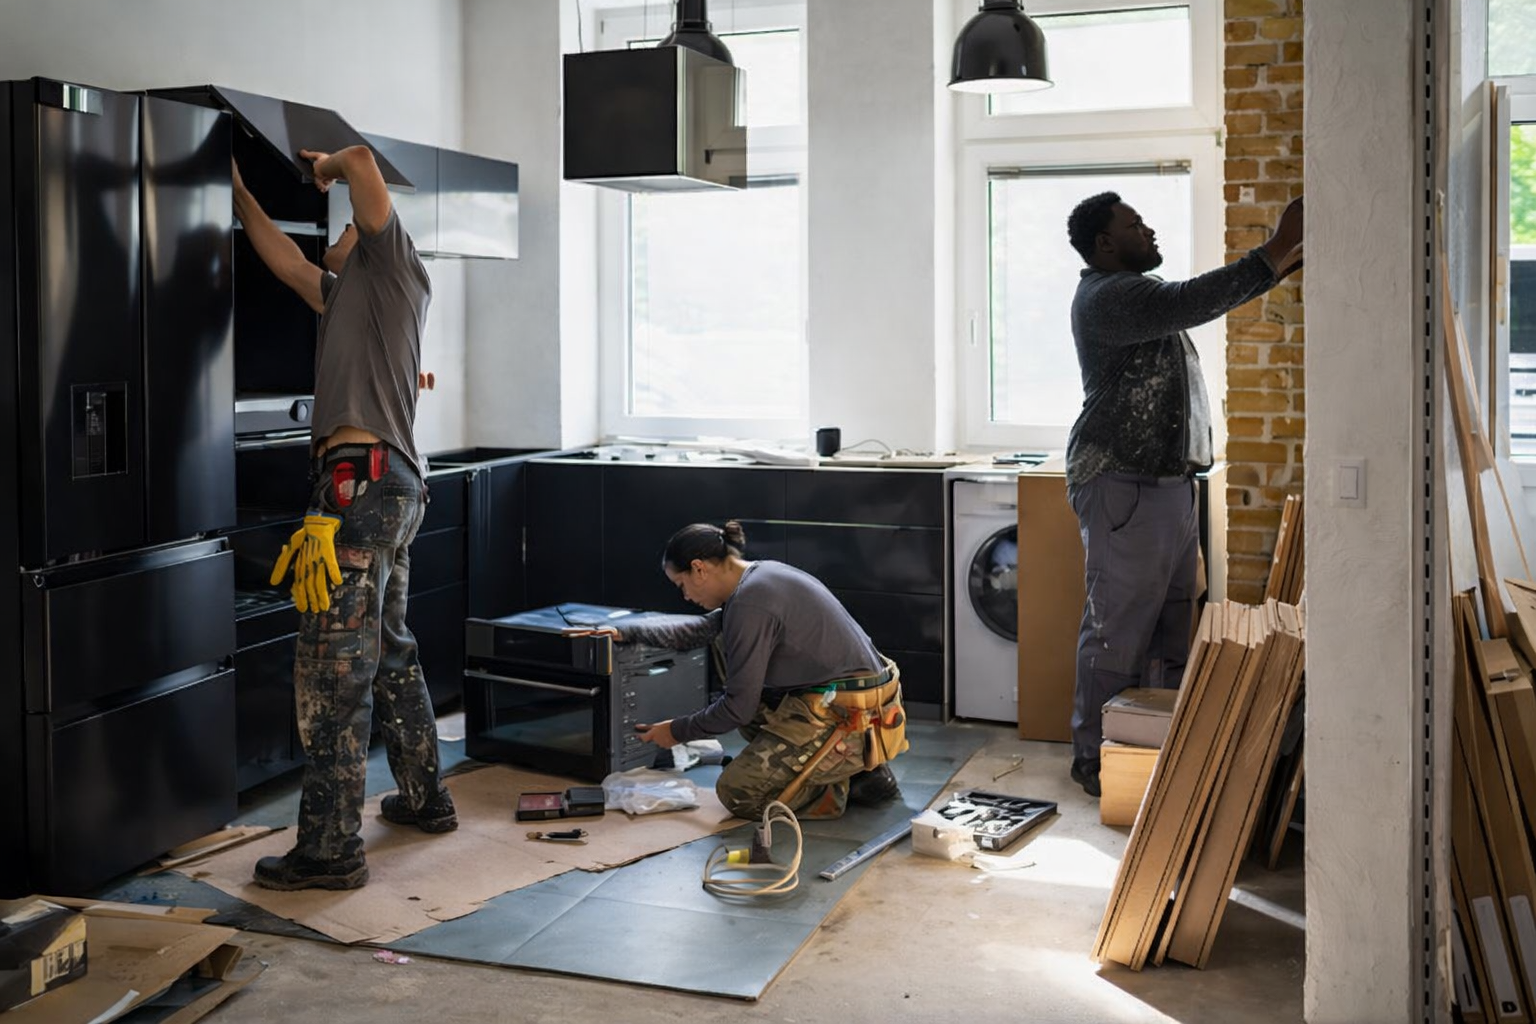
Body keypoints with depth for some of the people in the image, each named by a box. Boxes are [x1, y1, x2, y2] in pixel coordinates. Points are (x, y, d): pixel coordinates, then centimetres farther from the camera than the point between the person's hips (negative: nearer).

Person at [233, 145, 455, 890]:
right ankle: (425, 798, 30)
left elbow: (363, 162, -6)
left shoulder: (393, 264, 5)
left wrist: (328, 168, 14)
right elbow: (279, 255, 33)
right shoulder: (344, 293, 27)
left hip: (364, 480, -10)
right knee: (389, 653, 19)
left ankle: (331, 848, -7)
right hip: (389, 485, 10)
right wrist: (237, 185, 36)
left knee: (333, 668, -10)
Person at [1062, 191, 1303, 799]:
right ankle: (1094, 758, 3)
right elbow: (1192, 302, -26)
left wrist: (1285, 260, 13)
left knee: (1171, 628, 12)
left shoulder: (1138, 291, 20)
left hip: (1170, 485, 10)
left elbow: (1208, 299, 25)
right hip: (1123, 487, -10)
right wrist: (1275, 252, -22)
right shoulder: (1106, 296, -13)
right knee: (1118, 629, -5)